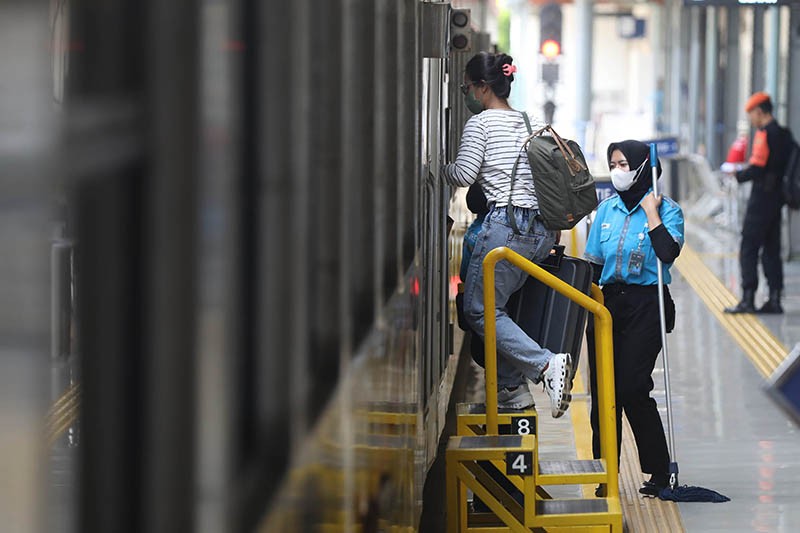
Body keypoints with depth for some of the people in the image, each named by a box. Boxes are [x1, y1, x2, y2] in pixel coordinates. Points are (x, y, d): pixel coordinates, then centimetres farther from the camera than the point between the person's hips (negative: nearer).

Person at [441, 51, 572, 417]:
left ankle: (547, 364, -17)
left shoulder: (480, 123, -3)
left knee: (479, 309, -2)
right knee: (496, 304, 16)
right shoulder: (528, 122, 19)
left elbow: (463, 175, -9)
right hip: (542, 229, 8)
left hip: (506, 225, -8)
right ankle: (513, 388, 9)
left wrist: (439, 168, 12)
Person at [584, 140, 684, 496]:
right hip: (608, 303, 5)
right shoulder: (607, 209, 11)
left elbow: (668, 252, -20)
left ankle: (659, 472, 1)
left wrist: (650, 211, -14)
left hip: (646, 305, -5)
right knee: (603, 390, 1)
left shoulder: (666, 210, -2)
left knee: (632, 387, -12)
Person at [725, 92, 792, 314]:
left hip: (761, 199, -8)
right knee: (771, 250, 11)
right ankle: (774, 298, 9)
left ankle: (748, 299, -8)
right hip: (777, 199, 8)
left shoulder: (764, 135, -15)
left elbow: (757, 169, -21)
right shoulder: (784, 135, 12)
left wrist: (737, 175, -4)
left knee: (748, 249, -4)